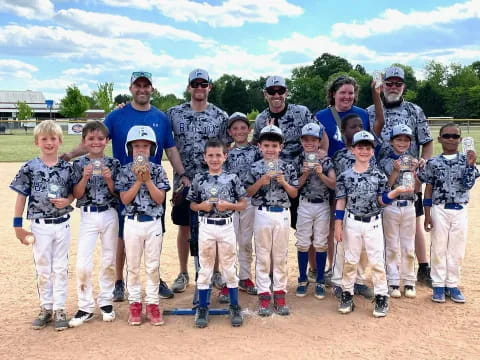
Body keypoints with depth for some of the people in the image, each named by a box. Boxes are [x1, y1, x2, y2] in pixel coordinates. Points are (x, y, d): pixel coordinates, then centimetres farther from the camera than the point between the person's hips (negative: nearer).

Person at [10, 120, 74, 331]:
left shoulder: (67, 168, -1)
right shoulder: (29, 168, -5)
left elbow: (73, 192, 10)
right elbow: (21, 197, -2)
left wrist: (67, 201, -13)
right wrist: (18, 226, -3)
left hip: (62, 224, 1)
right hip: (40, 226, -1)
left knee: (61, 268, 7)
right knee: (42, 269, 10)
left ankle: (59, 309, 16)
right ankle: (46, 309, 23)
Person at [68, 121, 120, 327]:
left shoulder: (113, 163, 2)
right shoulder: (79, 164, 1)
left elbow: (117, 193, 1)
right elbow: (77, 194, -2)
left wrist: (108, 179, -15)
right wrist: (85, 177, -17)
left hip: (109, 215, 1)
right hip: (88, 216, -1)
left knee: (109, 261, 10)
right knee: (83, 264, -5)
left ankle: (106, 302, 24)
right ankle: (85, 307, 8)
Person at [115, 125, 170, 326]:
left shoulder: (157, 170, -1)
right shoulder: (125, 171, -2)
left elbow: (160, 198, -8)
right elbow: (125, 199, -9)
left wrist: (147, 179, -16)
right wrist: (138, 180, -16)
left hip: (154, 223, 0)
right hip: (132, 223, 0)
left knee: (153, 266, 7)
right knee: (133, 266, 9)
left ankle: (152, 303, 17)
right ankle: (134, 303, 21)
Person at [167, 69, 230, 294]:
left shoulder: (220, 116, 2)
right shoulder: (174, 113, 3)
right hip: (183, 180, 0)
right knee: (184, 227, 8)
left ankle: (215, 272, 20)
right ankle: (183, 273, 21)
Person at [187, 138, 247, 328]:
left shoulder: (232, 178, -2)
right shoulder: (199, 179, 0)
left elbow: (243, 204, 2)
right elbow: (192, 205, 9)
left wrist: (228, 205, -15)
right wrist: (201, 206, -11)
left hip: (226, 227, 0)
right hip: (206, 227, 1)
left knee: (229, 268, 9)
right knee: (205, 268, 9)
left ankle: (235, 307, 21)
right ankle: (202, 308, 19)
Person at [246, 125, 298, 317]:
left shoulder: (288, 168, 2)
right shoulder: (255, 168, 0)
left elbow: (294, 194, 5)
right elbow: (248, 193, 0)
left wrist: (283, 182, -12)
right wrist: (261, 182, -15)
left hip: (282, 214, 1)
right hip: (262, 214, -1)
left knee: (281, 256, 8)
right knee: (263, 256, 6)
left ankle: (280, 294, 18)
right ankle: (264, 295, 13)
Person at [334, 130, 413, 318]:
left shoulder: (378, 175, -1)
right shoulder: (345, 175, -3)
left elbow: (382, 200, 1)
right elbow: (341, 202, -1)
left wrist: (397, 191, -16)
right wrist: (338, 225, -4)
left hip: (373, 223, 0)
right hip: (352, 222, 0)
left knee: (377, 261, 3)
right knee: (350, 260, 9)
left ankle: (381, 297, 14)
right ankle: (347, 294, 21)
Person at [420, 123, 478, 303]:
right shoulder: (433, 163, -2)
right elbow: (428, 190, -1)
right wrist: (427, 215, -4)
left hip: (460, 211, 2)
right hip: (440, 210, -1)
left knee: (457, 250, 9)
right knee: (439, 249, 6)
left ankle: (452, 284, 22)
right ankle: (439, 285, 17)